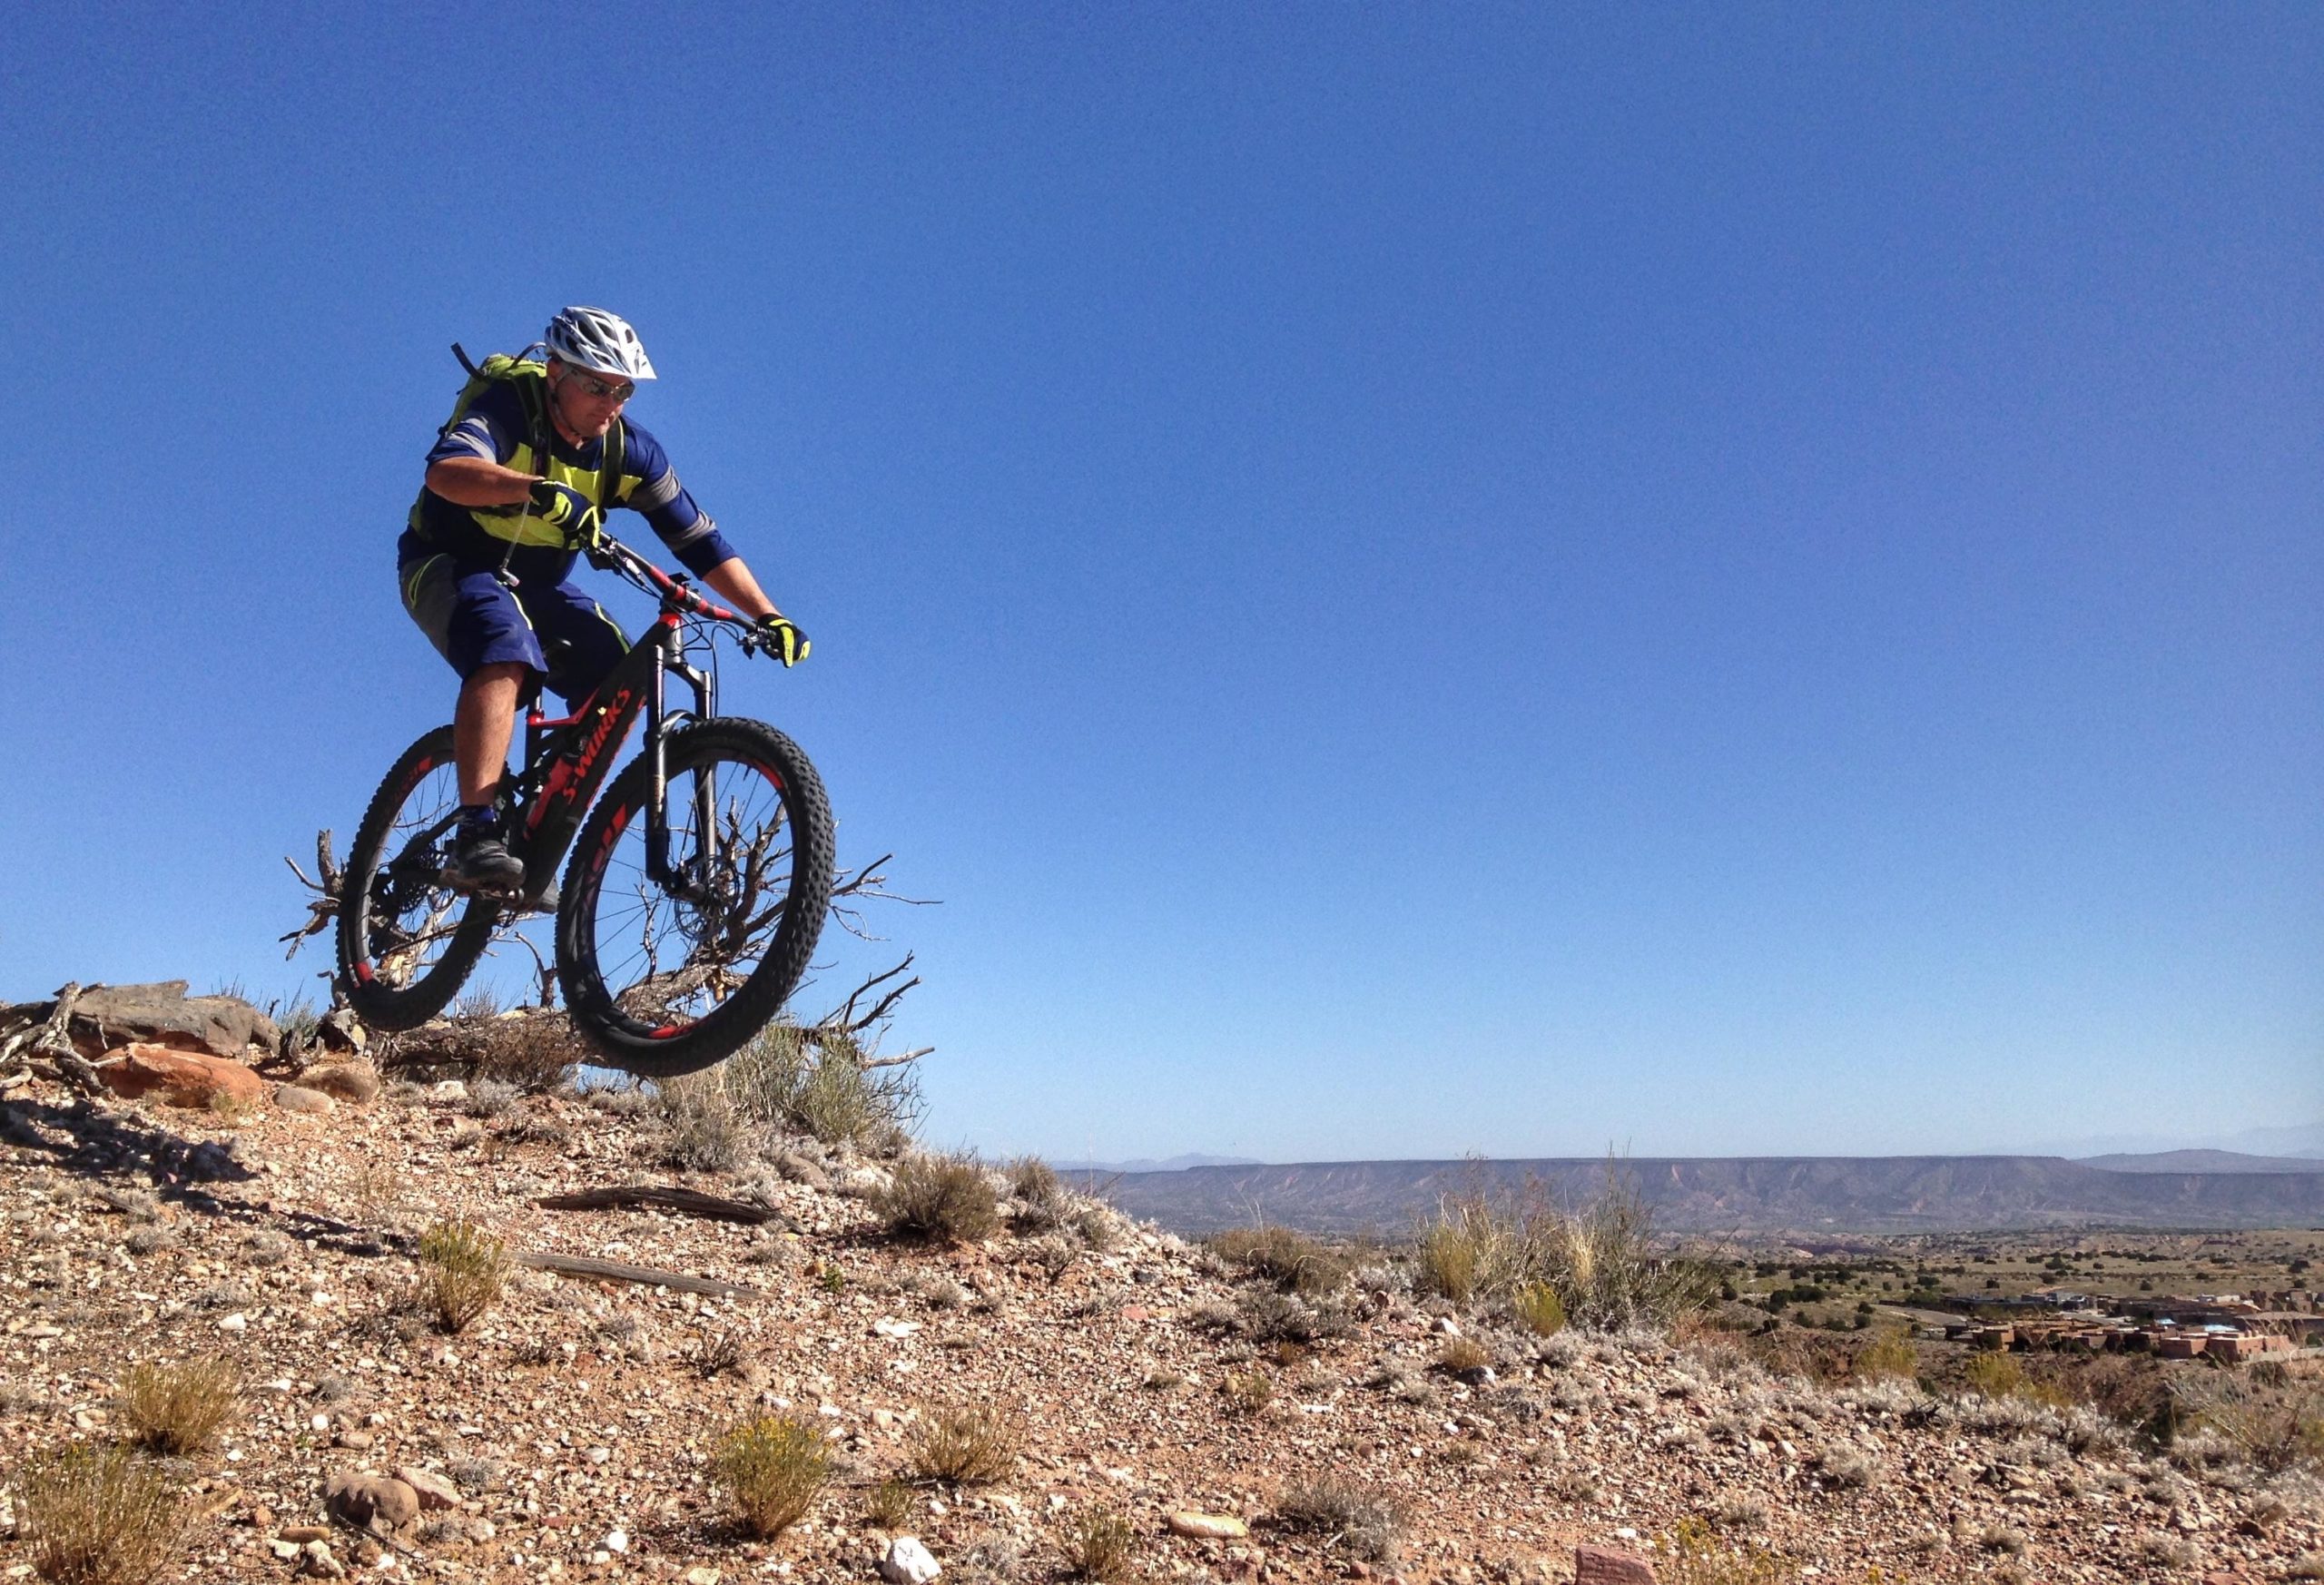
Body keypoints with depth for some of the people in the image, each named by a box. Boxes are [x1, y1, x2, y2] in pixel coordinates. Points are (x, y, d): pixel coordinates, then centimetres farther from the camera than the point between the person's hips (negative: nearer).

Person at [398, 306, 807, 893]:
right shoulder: (508, 407, -23)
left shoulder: (628, 450, -10)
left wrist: (767, 615, -22)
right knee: (506, 653, -36)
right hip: (449, 564, -5)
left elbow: (702, 541, -10)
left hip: (536, 584, 5)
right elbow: (445, 471, -43)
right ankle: (476, 837, -39)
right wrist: (536, 488, -61)